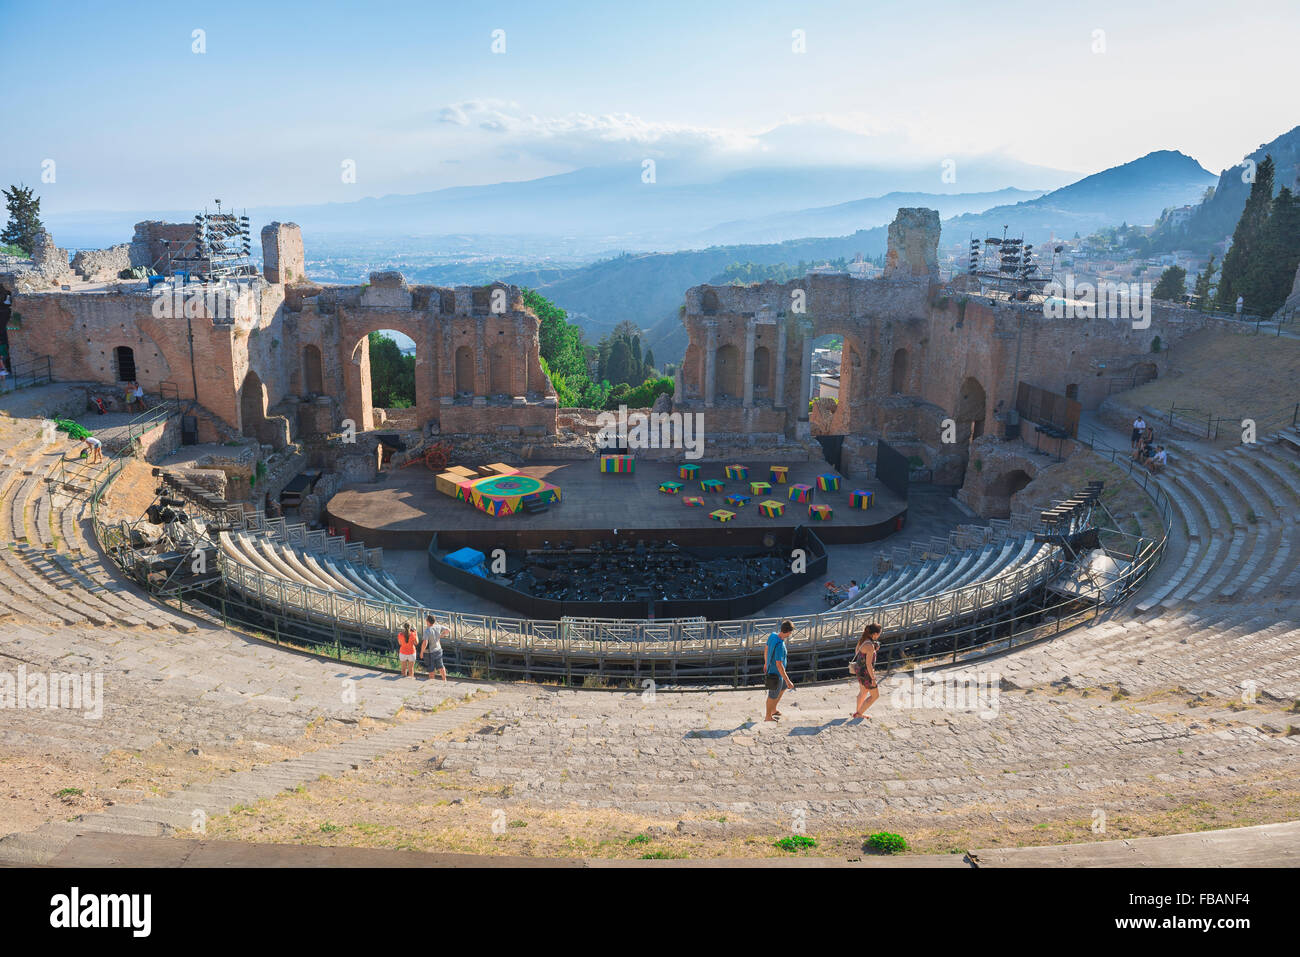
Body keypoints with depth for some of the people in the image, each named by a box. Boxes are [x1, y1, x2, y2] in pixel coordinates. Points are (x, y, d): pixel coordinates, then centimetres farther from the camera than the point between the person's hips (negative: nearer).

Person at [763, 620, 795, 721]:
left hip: (771, 668, 8)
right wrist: (788, 681, -29)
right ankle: (768, 717, 38)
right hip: (776, 674, -8)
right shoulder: (780, 645, -37)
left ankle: (773, 709, 45)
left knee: (783, 688, 30)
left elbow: (766, 649, 7)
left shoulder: (773, 635, -10)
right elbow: (779, 665, -35)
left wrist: (766, 663, 24)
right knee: (773, 696, 15)